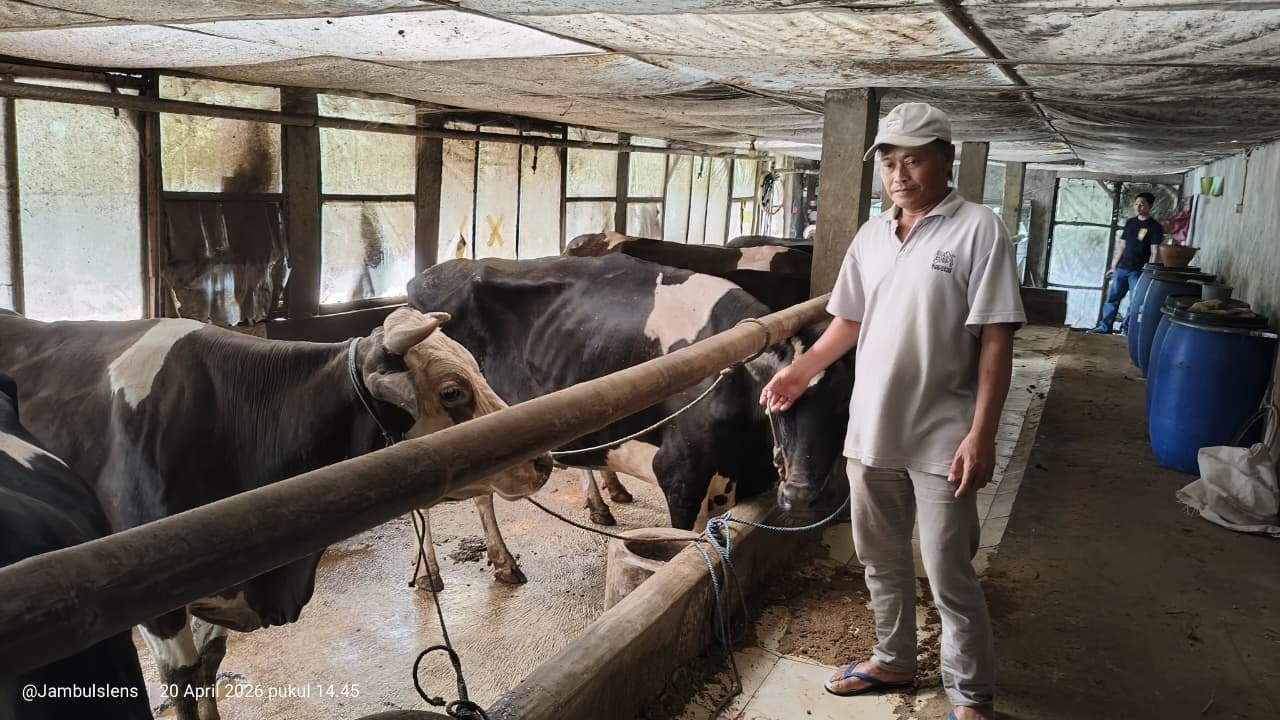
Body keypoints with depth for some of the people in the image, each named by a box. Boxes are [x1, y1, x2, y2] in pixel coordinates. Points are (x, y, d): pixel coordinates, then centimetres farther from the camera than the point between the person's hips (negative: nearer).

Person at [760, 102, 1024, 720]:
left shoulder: (977, 229, -10)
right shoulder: (871, 235, 8)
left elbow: (996, 340, -14)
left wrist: (981, 434, -18)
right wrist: (801, 370, 14)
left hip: (941, 441, -6)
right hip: (871, 432, 6)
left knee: (950, 577, 4)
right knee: (880, 559, 19)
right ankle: (894, 660, 40)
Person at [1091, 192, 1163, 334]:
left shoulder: (1155, 226, -6)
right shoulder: (1130, 222, 12)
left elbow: (1154, 253, -11)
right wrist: (1114, 266, 14)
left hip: (1139, 271, -6)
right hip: (1122, 268, 6)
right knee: (1112, 298, 7)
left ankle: (1125, 329, 6)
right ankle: (1104, 327, 12)